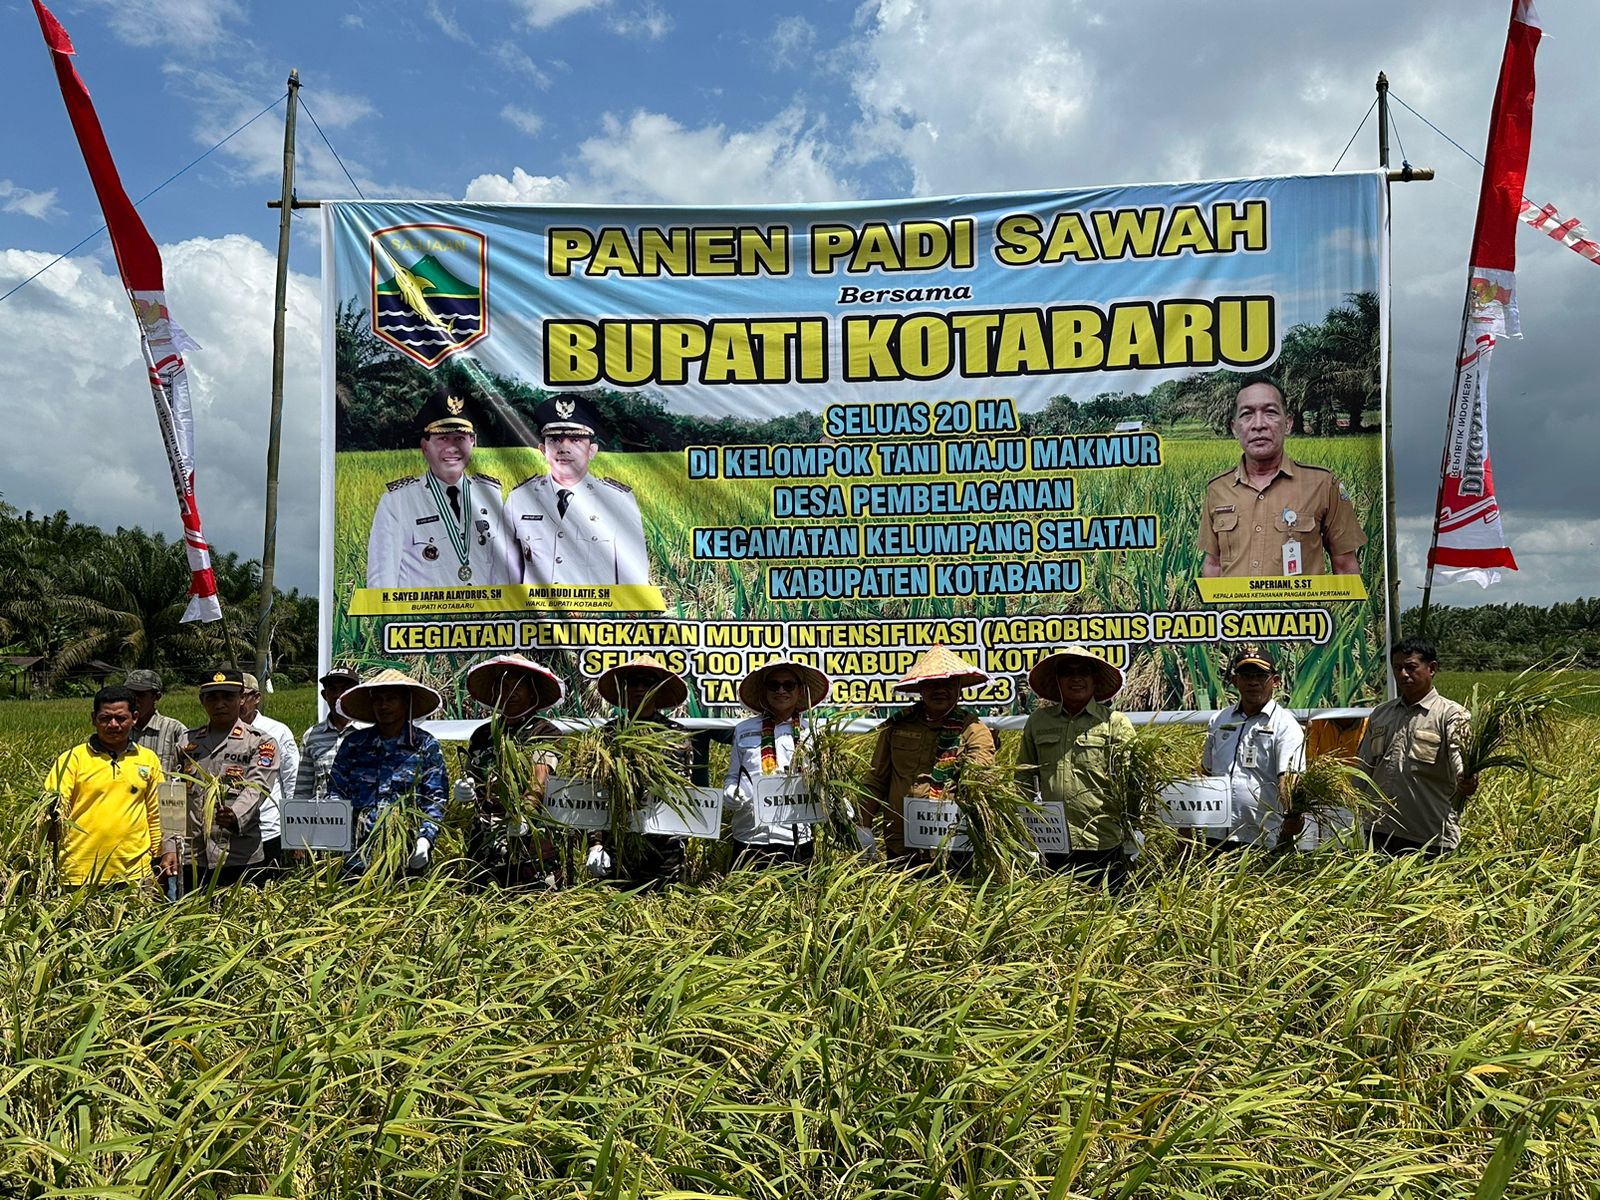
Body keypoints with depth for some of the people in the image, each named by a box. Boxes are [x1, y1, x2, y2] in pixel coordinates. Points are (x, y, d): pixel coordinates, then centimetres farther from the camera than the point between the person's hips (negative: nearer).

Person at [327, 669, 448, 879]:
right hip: (357, 852, 2)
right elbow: (336, 792, 12)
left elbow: (435, 801, 2)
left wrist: (425, 838, -13)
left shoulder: (426, 746, 6)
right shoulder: (354, 744, 13)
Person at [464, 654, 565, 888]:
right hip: (483, 844, 5)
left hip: (530, 840, -4)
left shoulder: (546, 733, 1)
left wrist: (522, 814, -31)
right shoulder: (481, 735, 18)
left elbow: (539, 783, -13)